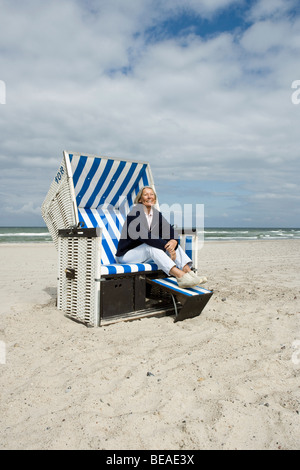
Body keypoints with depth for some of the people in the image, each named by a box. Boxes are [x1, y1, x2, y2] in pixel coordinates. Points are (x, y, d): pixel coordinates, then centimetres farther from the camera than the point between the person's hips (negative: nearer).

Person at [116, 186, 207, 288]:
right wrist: (167, 247, -31)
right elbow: (144, 235, -28)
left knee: (172, 242, -12)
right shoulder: (135, 212, -14)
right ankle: (180, 276, -47)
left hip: (146, 255, 6)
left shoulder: (157, 214, 6)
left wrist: (174, 241, -28)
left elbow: (171, 231, -3)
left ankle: (189, 272, -30)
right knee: (151, 245, -34)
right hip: (126, 255, -6)